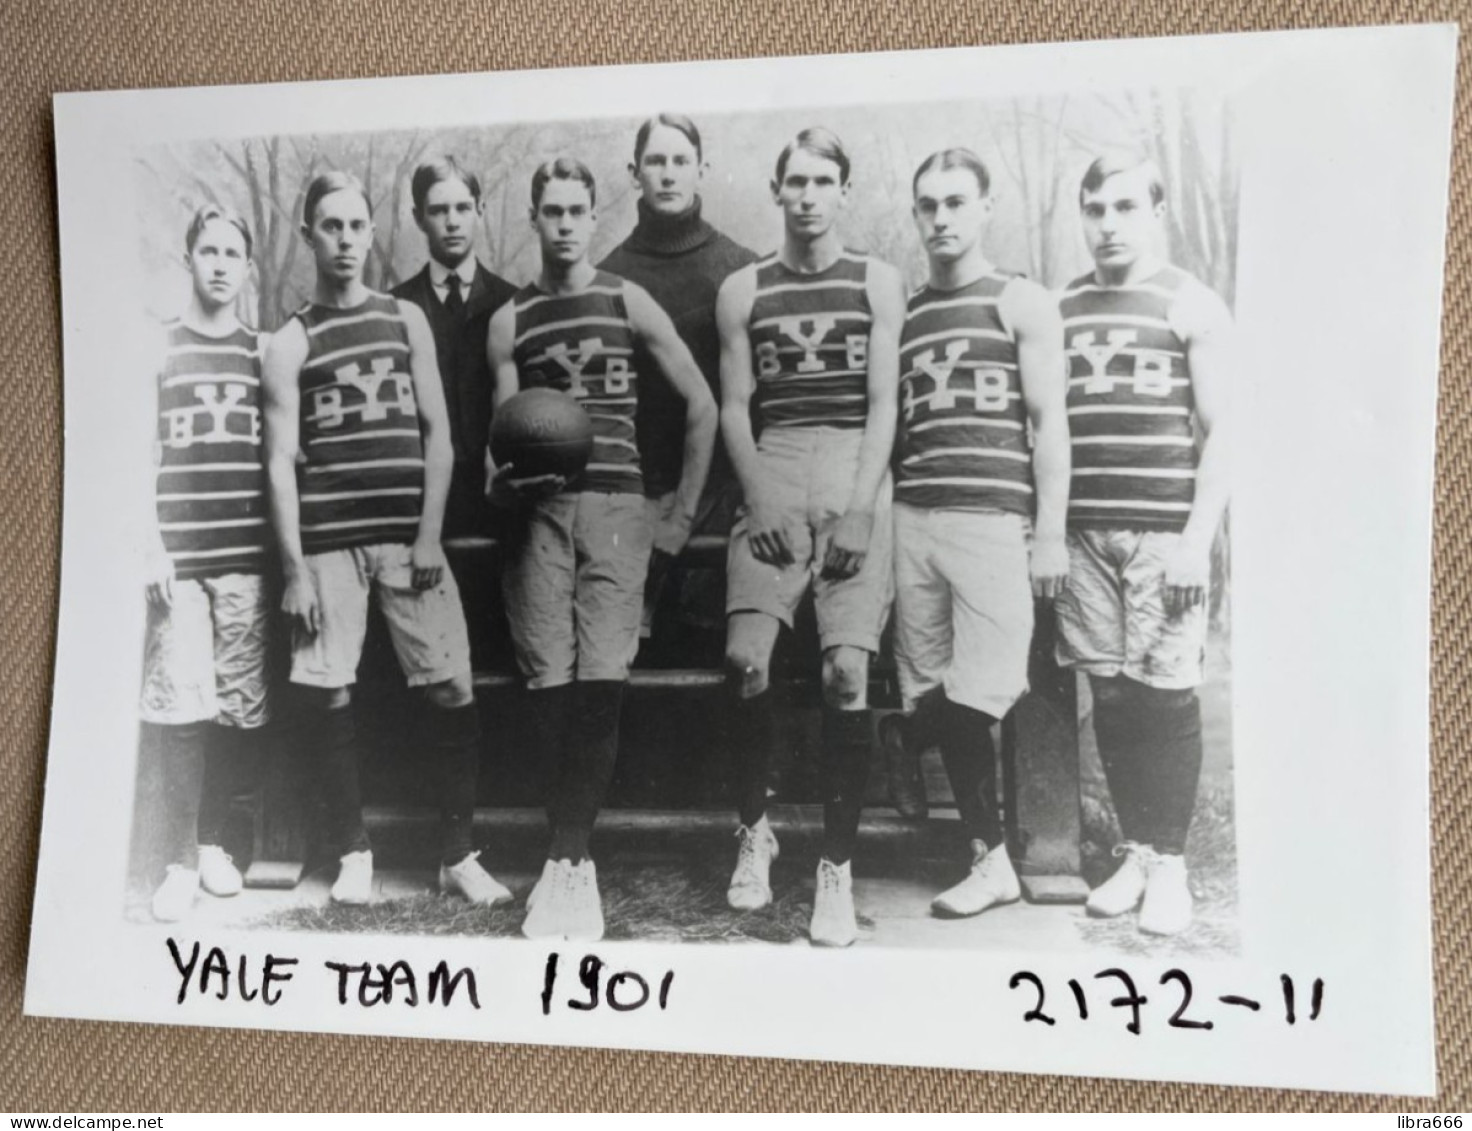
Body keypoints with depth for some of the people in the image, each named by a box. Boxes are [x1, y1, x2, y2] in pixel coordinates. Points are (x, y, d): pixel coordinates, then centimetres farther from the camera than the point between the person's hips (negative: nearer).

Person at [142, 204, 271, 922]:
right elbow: (142, 452, 4)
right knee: (183, 709, -6)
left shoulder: (263, 351, 12)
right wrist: (152, 545, -6)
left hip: (248, 556, 2)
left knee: (240, 711, 0)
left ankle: (212, 839, 17)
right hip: (180, 553, -2)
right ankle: (181, 862, 3)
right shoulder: (158, 346, 8)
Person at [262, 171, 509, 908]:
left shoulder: (406, 320, 11)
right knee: (328, 697, -2)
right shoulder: (289, 343, 7)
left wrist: (429, 534, -4)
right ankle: (354, 855, 12)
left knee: (451, 691, -5)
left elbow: (437, 434, 7)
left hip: (408, 535, 1)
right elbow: (281, 462, 2)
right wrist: (294, 568, -6)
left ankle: (458, 857, 5)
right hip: (326, 541, 0)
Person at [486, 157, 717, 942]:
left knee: (600, 684, -12)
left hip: (616, 503, -1)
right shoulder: (510, 322, 14)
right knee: (549, 688, -5)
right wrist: (502, 476, -13)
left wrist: (682, 516, 7)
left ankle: (565, 861, -6)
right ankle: (575, 859, 4)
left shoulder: (628, 303, 9)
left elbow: (702, 407, 10)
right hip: (541, 508, 2)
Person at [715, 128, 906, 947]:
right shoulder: (742, 290, 13)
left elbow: (883, 403, 2)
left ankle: (838, 870, -1)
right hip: (773, 474, 1)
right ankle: (756, 827, 12)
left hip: (854, 475, -1)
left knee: (847, 671, -11)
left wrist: (859, 508, -9)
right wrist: (761, 501, -5)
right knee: (746, 660, -12)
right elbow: (734, 406, 9)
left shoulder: (878, 283, 9)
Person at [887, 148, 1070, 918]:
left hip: (994, 517, -4)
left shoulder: (1022, 304, 6)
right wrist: (880, 521, 9)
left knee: (975, 701, -11)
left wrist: (1050, 534, -7)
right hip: (912, 518, 4)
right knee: (944, 707, 2)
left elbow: (1049, 423, 1)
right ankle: (990, 861, 9)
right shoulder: (902, 315, 18)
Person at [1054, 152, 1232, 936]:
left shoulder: (1192, 305, 4)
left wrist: (1198, 538, -10)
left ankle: (1171, 865, 6)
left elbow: (1220, 431, 0)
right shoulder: (1060, 309, 14)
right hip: (1085, 530, 3)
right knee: (1111, 696, 4)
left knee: (1166, 694, -4)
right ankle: (1135, 852, 15)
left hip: (1164, 532, -3)